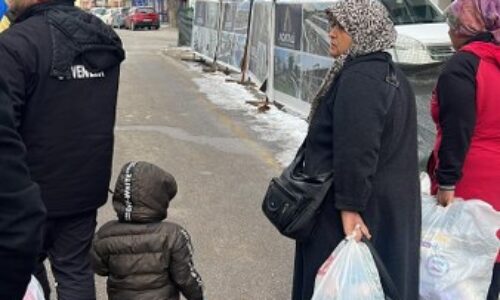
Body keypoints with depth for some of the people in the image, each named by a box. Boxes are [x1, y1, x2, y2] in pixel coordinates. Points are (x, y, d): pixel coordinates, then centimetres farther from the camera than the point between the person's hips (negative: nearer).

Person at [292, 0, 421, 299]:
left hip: (363, 204, -10)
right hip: (388, 201, 10)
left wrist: (349, 207, -24)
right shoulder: (391, 74, 11)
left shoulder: (358, 78, -21)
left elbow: (356, 150, -27)